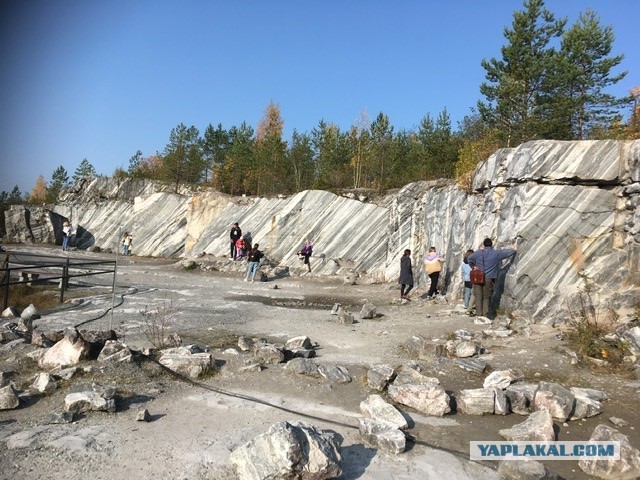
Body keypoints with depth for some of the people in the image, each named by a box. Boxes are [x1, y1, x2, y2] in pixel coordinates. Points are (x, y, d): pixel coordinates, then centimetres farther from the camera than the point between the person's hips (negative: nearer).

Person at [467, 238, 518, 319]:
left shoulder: (478, 253, 3)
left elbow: (469, 258, 16)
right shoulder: (496, 253, -3)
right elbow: (507, 252, 9)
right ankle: (486, 315, 10)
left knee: (478, 296, 7)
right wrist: (514, 249, 28)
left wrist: (473, 266, 29)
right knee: (487, 297, 7)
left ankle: (479, 314, 8)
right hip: (488, 279, -1)